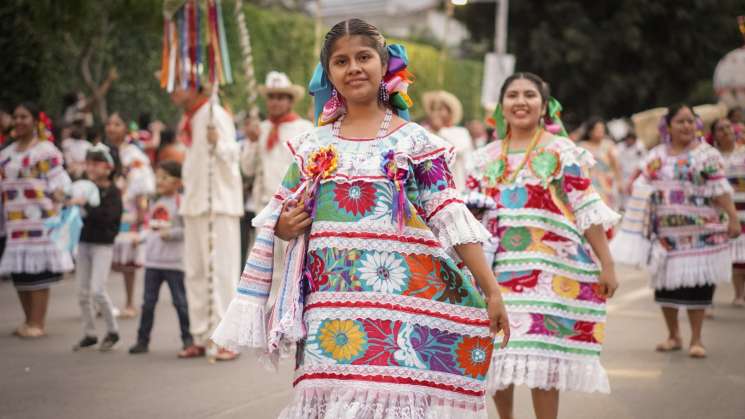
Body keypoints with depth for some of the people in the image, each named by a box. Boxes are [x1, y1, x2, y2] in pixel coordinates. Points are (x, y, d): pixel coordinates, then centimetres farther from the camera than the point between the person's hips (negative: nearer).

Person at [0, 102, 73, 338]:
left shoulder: (46, 151, -2)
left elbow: (58, 186, -7)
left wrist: (57, 212, -16)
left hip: (39, 221, -6)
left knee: (38, 270, -6)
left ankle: (37, 323, -1)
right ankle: (29, 321, 18)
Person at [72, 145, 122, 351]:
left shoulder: (113, 192, -10)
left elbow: (106, 216, -24)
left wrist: (85, 205, -25)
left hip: (103, 245, -6)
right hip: (83, 243, 6)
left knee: (97, 290, -12)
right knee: (83, 292, 9)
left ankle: (112, 331, 5)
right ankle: (89, 334, 21)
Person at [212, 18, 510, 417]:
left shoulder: (414, 140, 3)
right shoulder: (314, 144, 12)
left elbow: (451, 219, 0)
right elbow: (280, 216, 21)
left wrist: (491, 291, -5)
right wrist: (284, 226, -3)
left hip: (403, 296, -3)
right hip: (331, 310, 3)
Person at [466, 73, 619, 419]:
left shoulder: (563, 152, 3)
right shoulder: (486, 157, 14)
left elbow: (587, 211, -1)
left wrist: (606, 264, -5)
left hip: (550, 268, -4)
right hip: (498, 267, 4)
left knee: (542, 354, -7)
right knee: (496, 349, 3)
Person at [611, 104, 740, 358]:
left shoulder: (707, 154, 1)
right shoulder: (656, 156, 10)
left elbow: (720, 190, -6)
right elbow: (644, 193, 12)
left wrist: (733, 217, -15)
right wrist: (634, 227, 8)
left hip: (699, 232, -3)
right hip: (665, 232, 3)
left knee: (696, 281, -4)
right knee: (665, 282, 7)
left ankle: (696, 339, 6)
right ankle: (673, 335, 22)